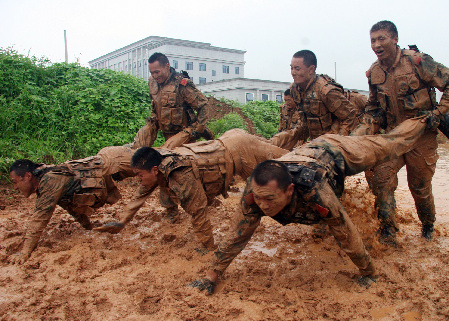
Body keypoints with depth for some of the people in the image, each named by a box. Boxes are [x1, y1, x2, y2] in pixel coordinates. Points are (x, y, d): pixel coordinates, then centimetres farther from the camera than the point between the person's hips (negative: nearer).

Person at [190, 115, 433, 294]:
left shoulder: (316, 193, -49)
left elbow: (347, 236, -35)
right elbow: (238, 235, -26)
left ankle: (423, 121, 49)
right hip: (309, 149, 4)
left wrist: (369, 274, -21)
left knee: (393, 144, 20)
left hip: (338, 152, -4)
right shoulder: (255, 193, -37)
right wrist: (211, 276, -24)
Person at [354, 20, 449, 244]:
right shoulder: (374, 73, 2)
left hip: (421, 135, -4)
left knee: (420, 185, 7)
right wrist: (364, 129, 1)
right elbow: (373, 108, 15)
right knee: (381, 177, -12)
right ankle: (387, 232, 0)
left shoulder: (417, 61, -13)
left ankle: (428, 226, 36)